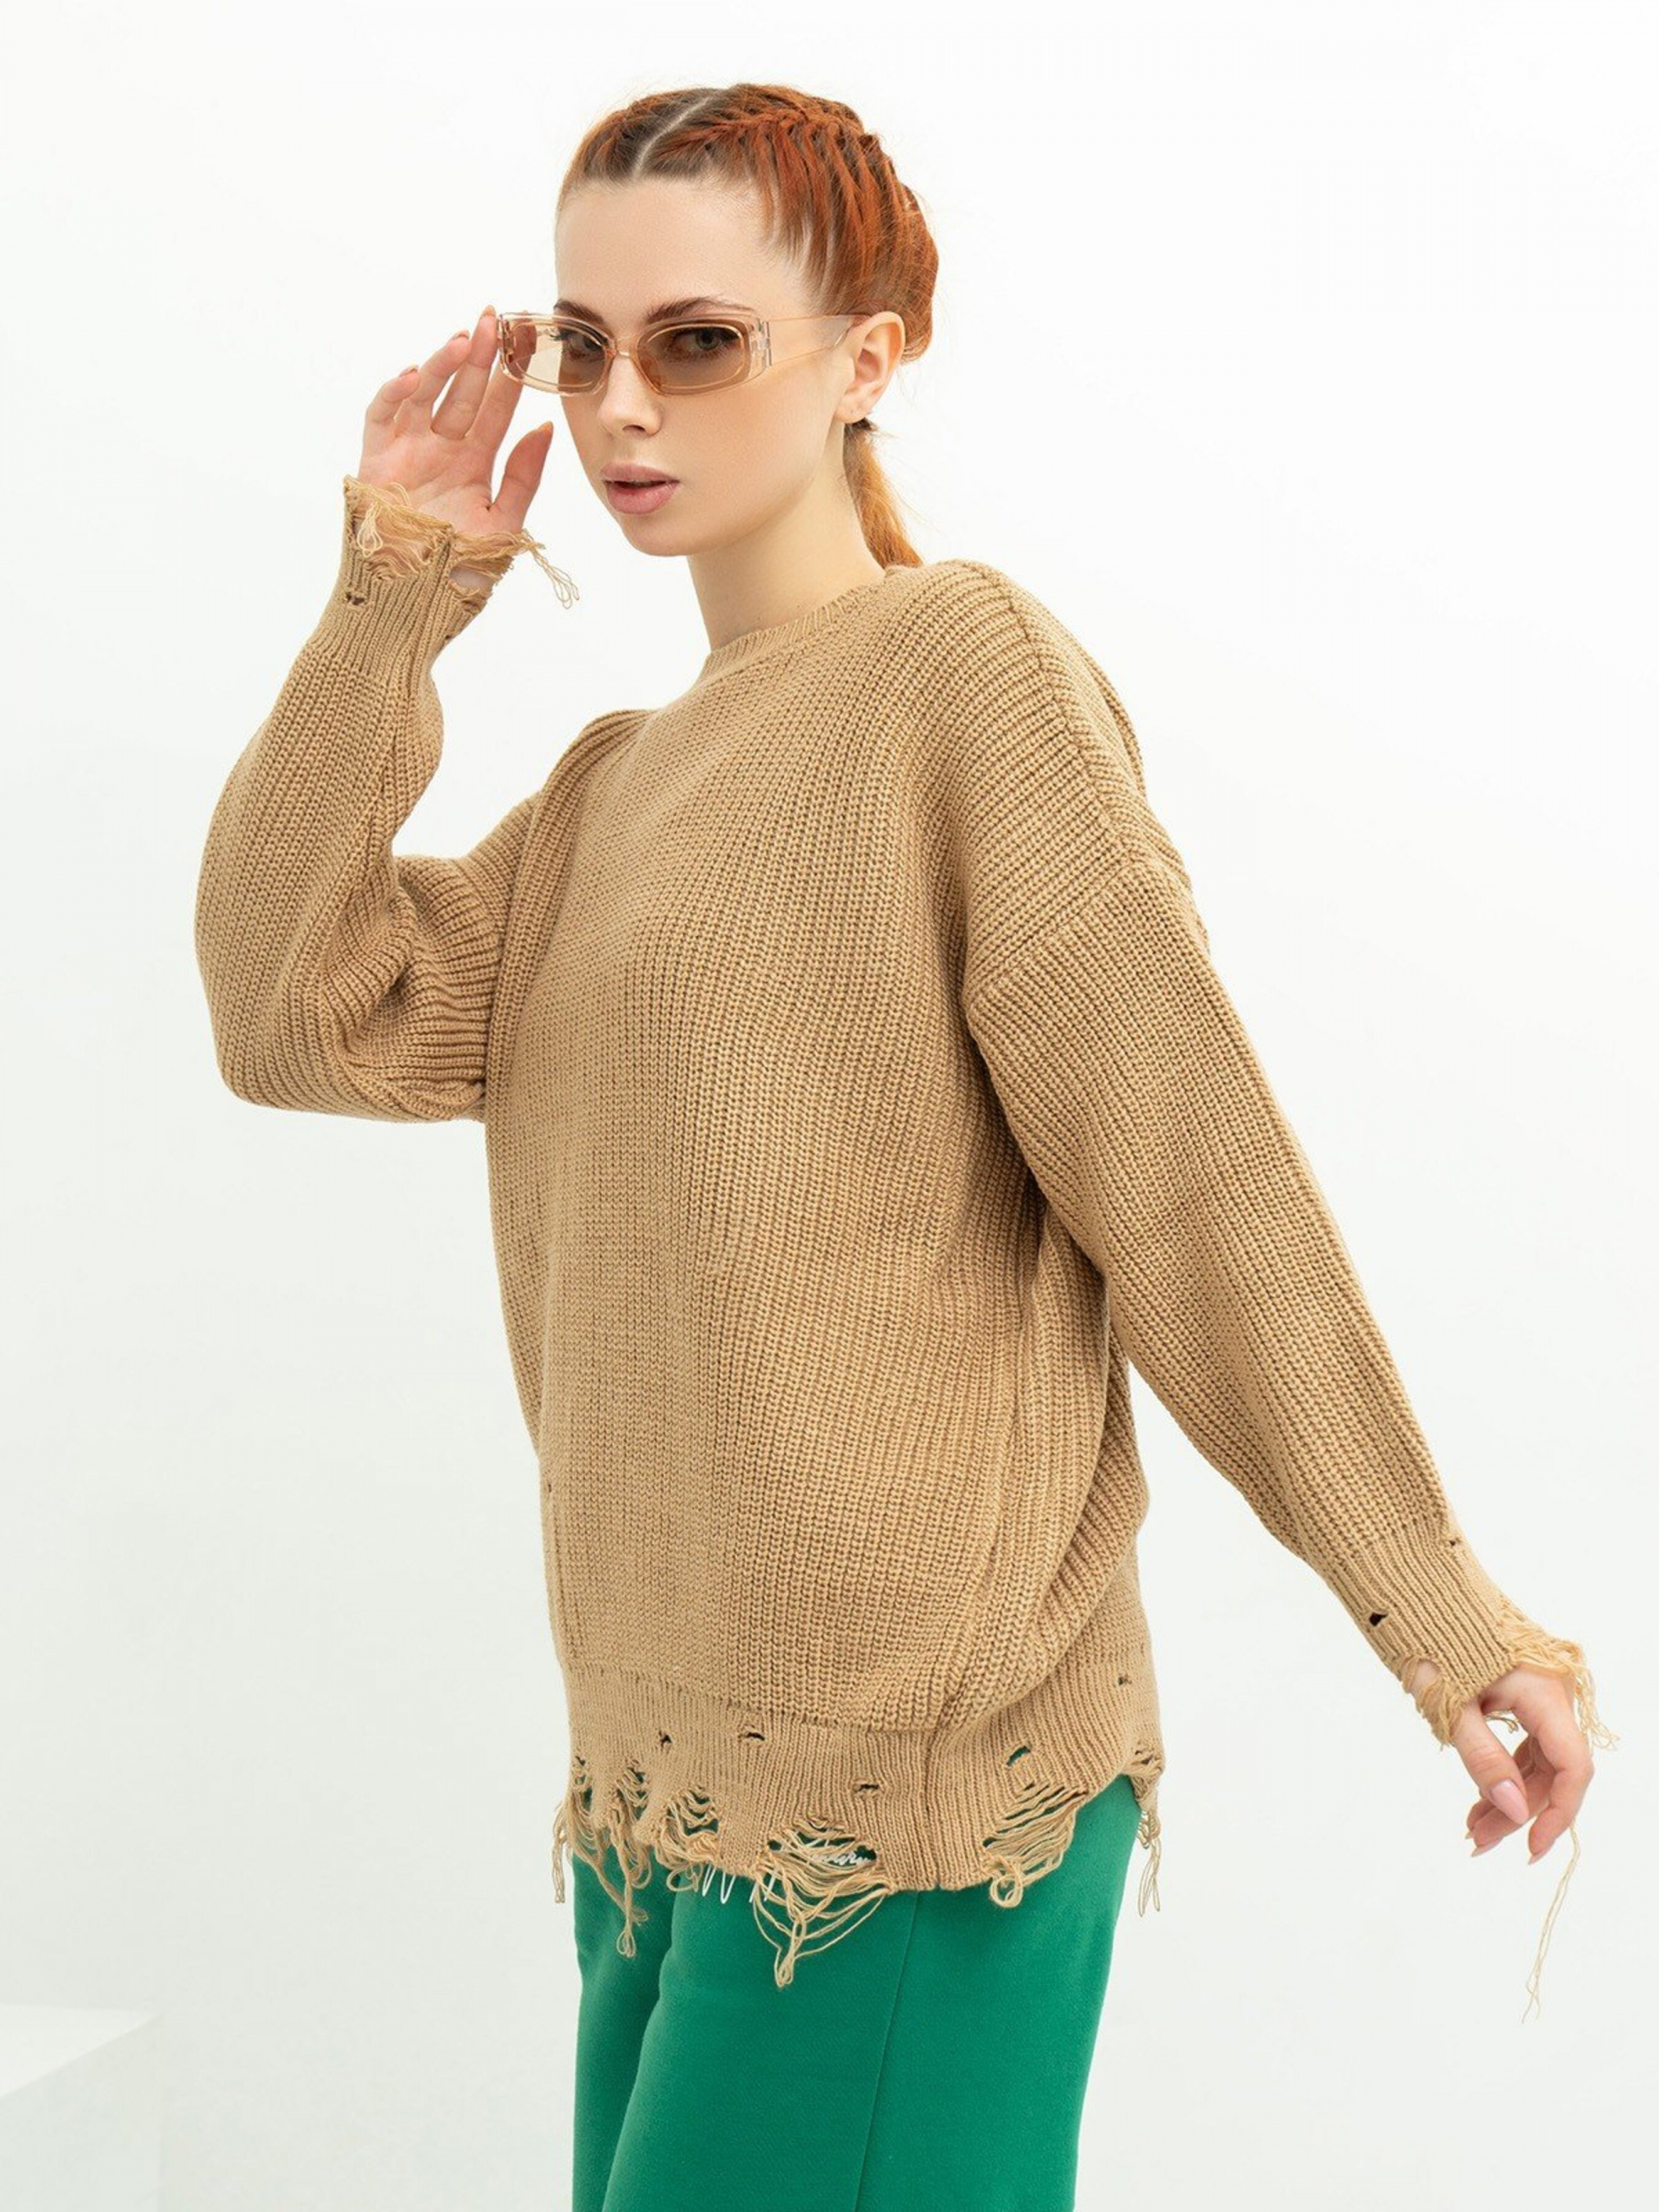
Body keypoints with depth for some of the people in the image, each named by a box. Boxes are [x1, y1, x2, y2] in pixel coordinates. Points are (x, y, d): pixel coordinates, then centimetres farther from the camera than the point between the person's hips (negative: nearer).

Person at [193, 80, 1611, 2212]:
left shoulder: (965, 662, -5)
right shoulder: (617, 780, 18)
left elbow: (1192, 1165, -11)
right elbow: (302, 1015, 5)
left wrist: (1433, 1608, -12)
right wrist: (395, 594, 3)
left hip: (913, 1771, -7)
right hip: (671, 1775, 7)